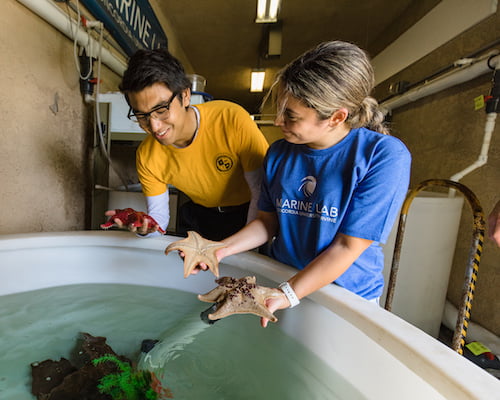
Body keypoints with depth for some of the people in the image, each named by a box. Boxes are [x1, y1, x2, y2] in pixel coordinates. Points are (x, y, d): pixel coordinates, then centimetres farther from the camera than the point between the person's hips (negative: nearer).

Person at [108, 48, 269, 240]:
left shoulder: (233, 120, -27)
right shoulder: (146, 156, -14)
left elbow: (264, 193, -21)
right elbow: (158, 215, -3)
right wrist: (145, 226, -26)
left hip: (249, 213, -2)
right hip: (199, 216, 3)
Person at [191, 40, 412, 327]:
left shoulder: (384, 156, -19)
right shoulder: (279, 153, -4)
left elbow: (348, 247, -20)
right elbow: (268, 221, 1)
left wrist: (287, 296, -24)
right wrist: (221, 249, -11)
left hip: (348, 295, -2)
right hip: (282, 282, 3)